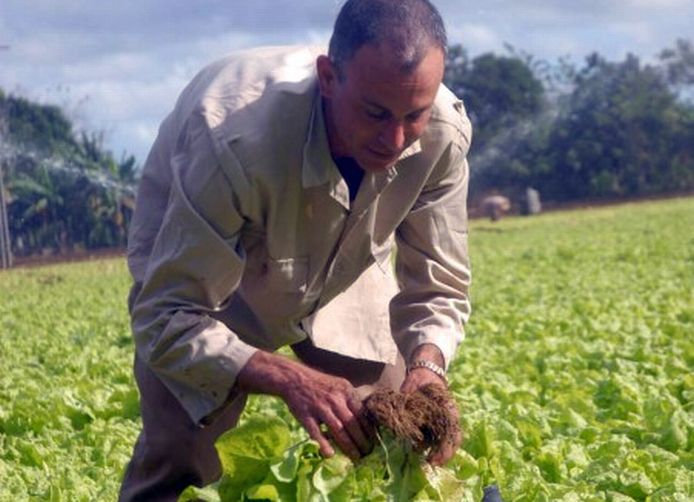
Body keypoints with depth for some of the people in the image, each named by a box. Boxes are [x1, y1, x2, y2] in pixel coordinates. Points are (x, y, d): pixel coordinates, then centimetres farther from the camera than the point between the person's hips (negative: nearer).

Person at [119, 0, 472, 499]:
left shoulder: (443, 134, -30)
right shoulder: (237, 138, -42)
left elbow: (437, 289, -17)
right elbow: (168, 321, -37)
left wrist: (426, 368, -39)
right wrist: (291, 379, -51)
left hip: (343, 267, 4)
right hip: (193, 269, -3)